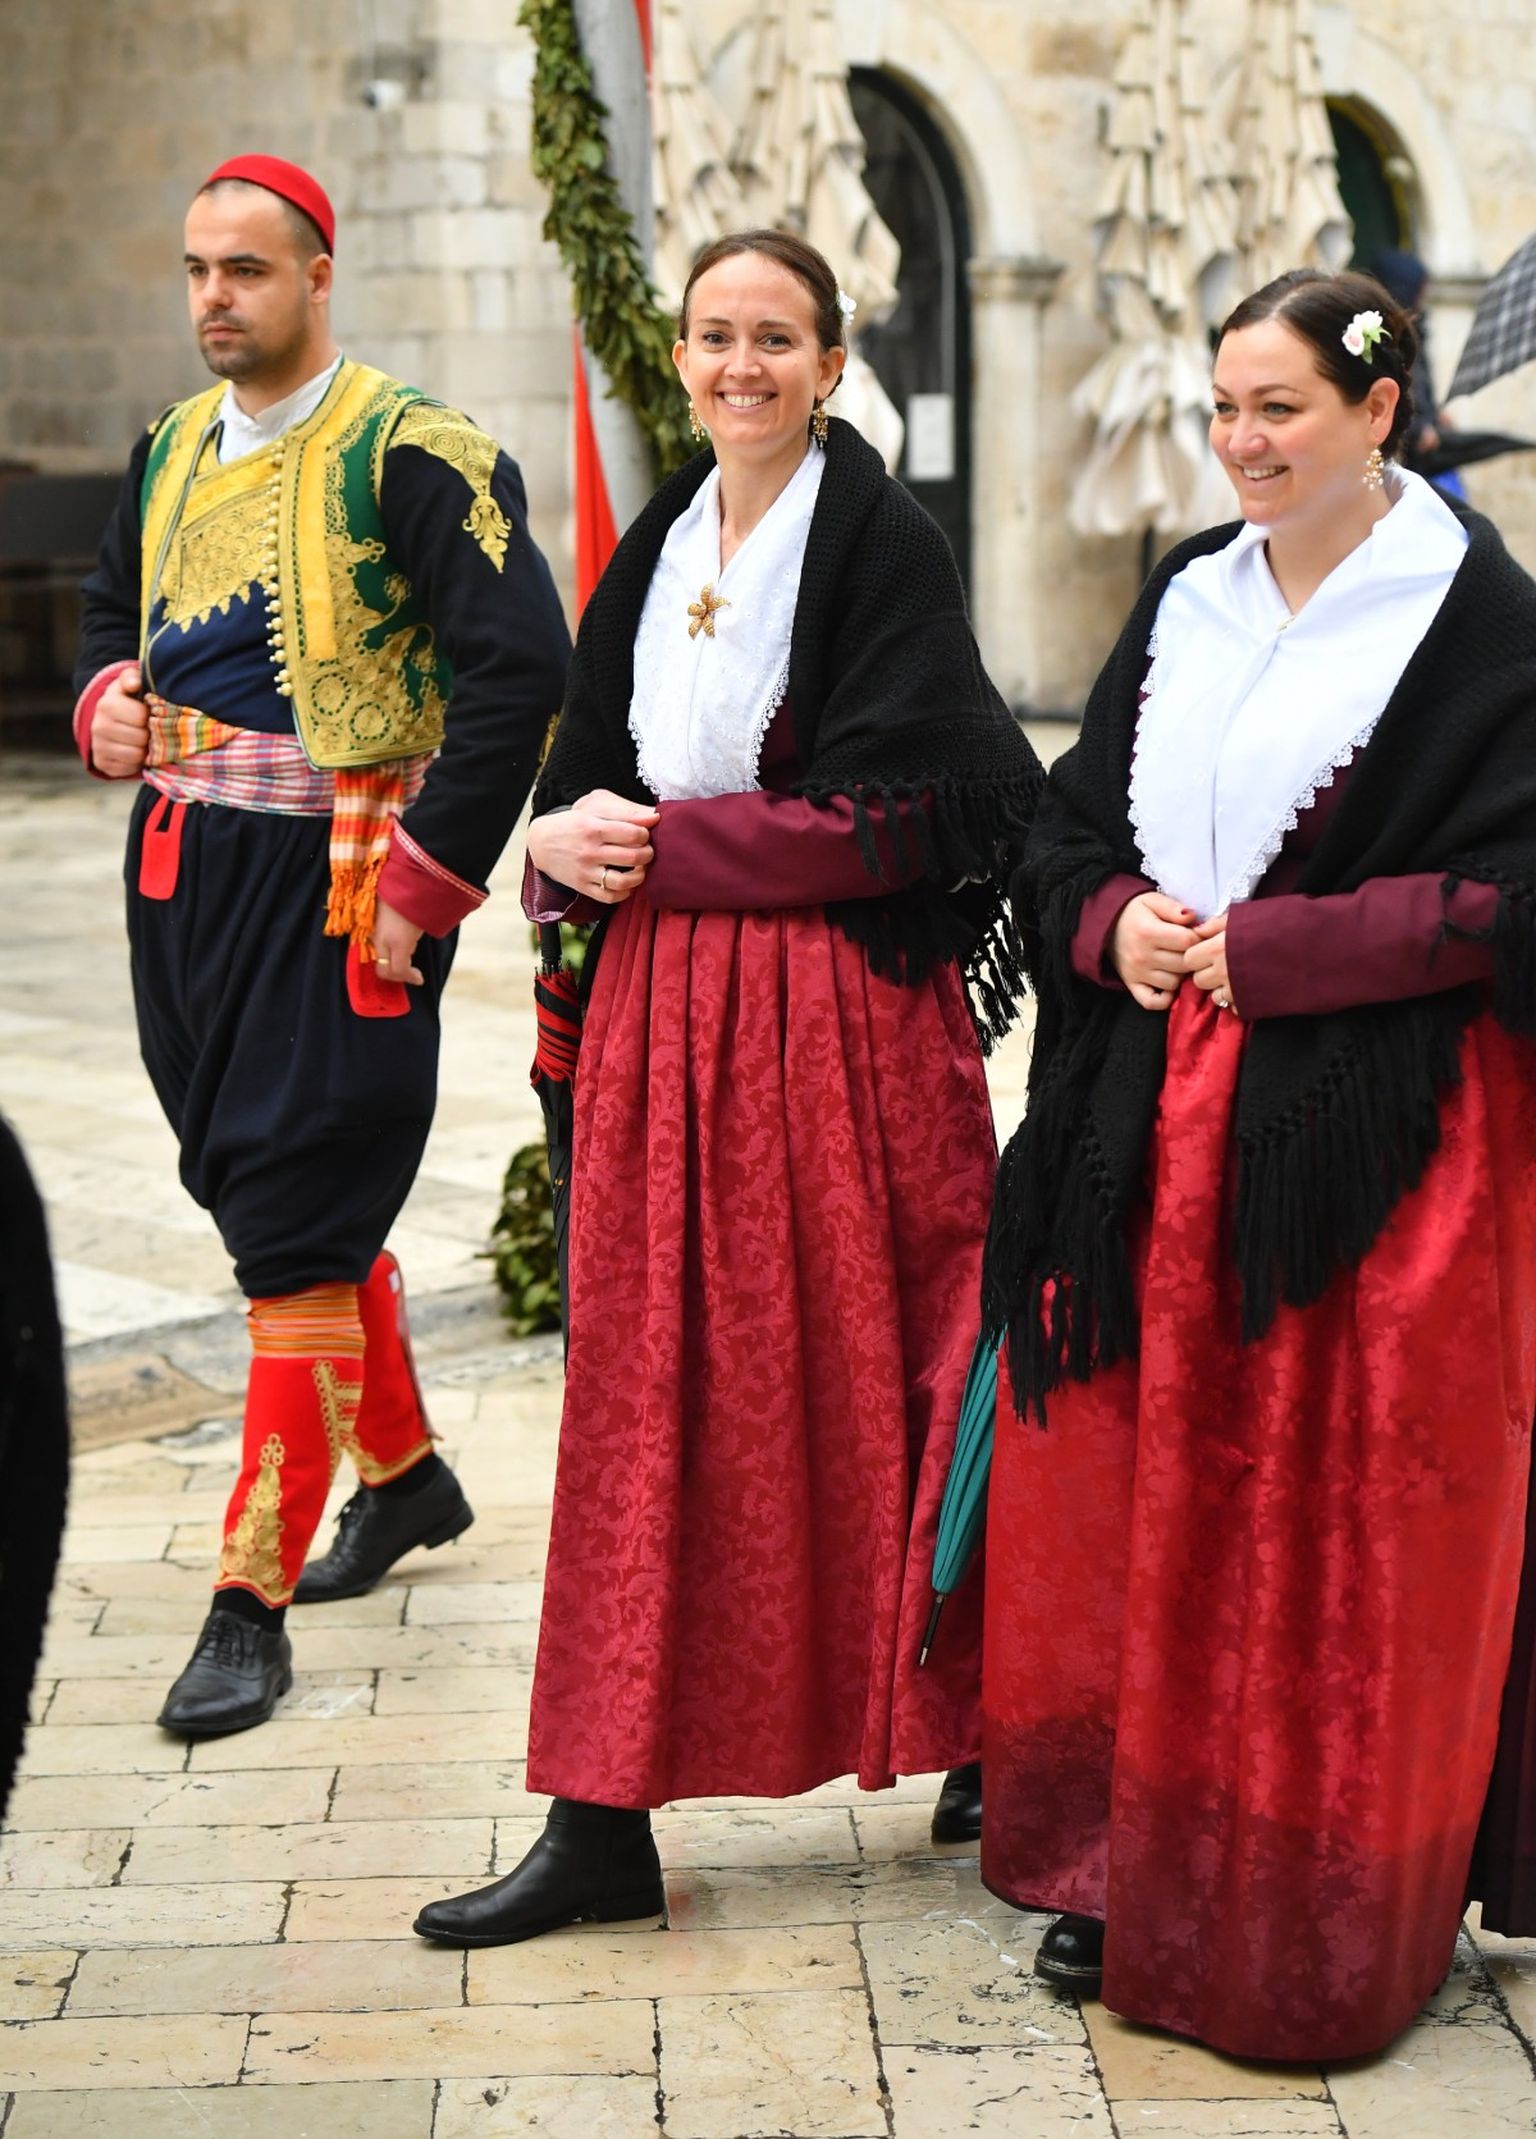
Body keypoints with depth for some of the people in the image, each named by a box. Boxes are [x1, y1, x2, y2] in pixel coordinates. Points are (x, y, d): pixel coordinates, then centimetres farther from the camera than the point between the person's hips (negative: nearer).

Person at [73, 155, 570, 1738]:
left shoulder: (406, 454, -12)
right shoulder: (170, 451, 12)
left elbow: (520, 668, -18)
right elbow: (112, 611, 27)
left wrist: (430, 888, -19)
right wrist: (107, 703, 3)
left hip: (334, 889, -8)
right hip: (179, 875, 8)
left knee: (297, 1227, -7)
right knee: (252, 1182, 19)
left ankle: (253, 1603, -1)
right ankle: (406, 1473, 39)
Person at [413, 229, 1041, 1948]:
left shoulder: (882, 542, -7)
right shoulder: (659, 548, 13)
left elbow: (881, 819, -14)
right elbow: (589, 775, 16)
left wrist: (660, 843, -11)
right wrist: (570, 840, -7)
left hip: (843, 1014, -6)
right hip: (668, 1013, 6)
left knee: (866, 1381, 3)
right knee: (653, 1396, 5)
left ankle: (984, 1735, 25)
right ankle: (603, 1822, 9)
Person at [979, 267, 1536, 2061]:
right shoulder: (1186, 599, 12)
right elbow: (1072, 820, 17)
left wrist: (1268, 949, -15)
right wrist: (1116, 921, -5)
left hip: (1368, 1132, -6)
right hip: (1149, 1119, 6)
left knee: (1324, 1529, 1)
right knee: (1128, 1493, 9)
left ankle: (1312, 1913, 15)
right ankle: (1124, 1857, 24)